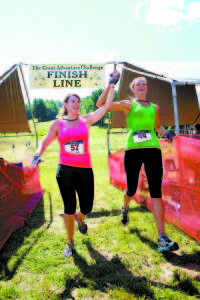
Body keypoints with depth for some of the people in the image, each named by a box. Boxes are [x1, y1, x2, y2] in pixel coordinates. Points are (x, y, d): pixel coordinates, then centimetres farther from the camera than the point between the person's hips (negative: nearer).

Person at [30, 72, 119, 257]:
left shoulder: (86, 120, 7)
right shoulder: (58, 124, 7)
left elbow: (106, 106, 7)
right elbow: (45, 142, 7)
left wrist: (112, 86, 8)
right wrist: (38, 154, -11)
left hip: (85, 170, 1)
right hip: (65, 170, -1)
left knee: (87, 207, 5)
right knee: (69, 207, 0)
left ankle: (79, 218, 45)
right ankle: (70, 243, 22)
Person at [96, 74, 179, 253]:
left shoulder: (154, 107, 20)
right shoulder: (128, 104, 10)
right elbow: (101, 104, 2)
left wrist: (165, 133, 13)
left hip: (153, 149, 2)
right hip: (133, 150, -2)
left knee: (156, 191, -7)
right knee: (131, 189, 7)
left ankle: (162, 238, -8)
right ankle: (125, 208, 45)